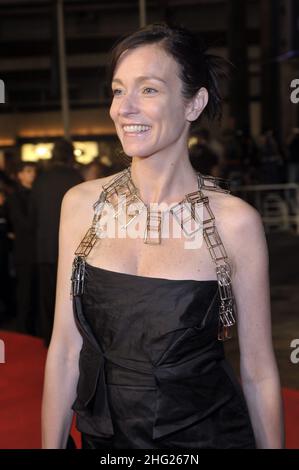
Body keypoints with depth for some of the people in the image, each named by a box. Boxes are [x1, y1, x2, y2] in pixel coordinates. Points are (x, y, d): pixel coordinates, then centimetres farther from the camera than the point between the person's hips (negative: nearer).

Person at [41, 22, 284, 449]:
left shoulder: (235, 221, -14)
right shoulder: (82, 204, -6)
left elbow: (259, 373, -7)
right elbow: (65, 351, -3)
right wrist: (51, 444, -2)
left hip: (205, 434, -2)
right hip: (104, 435, 3)